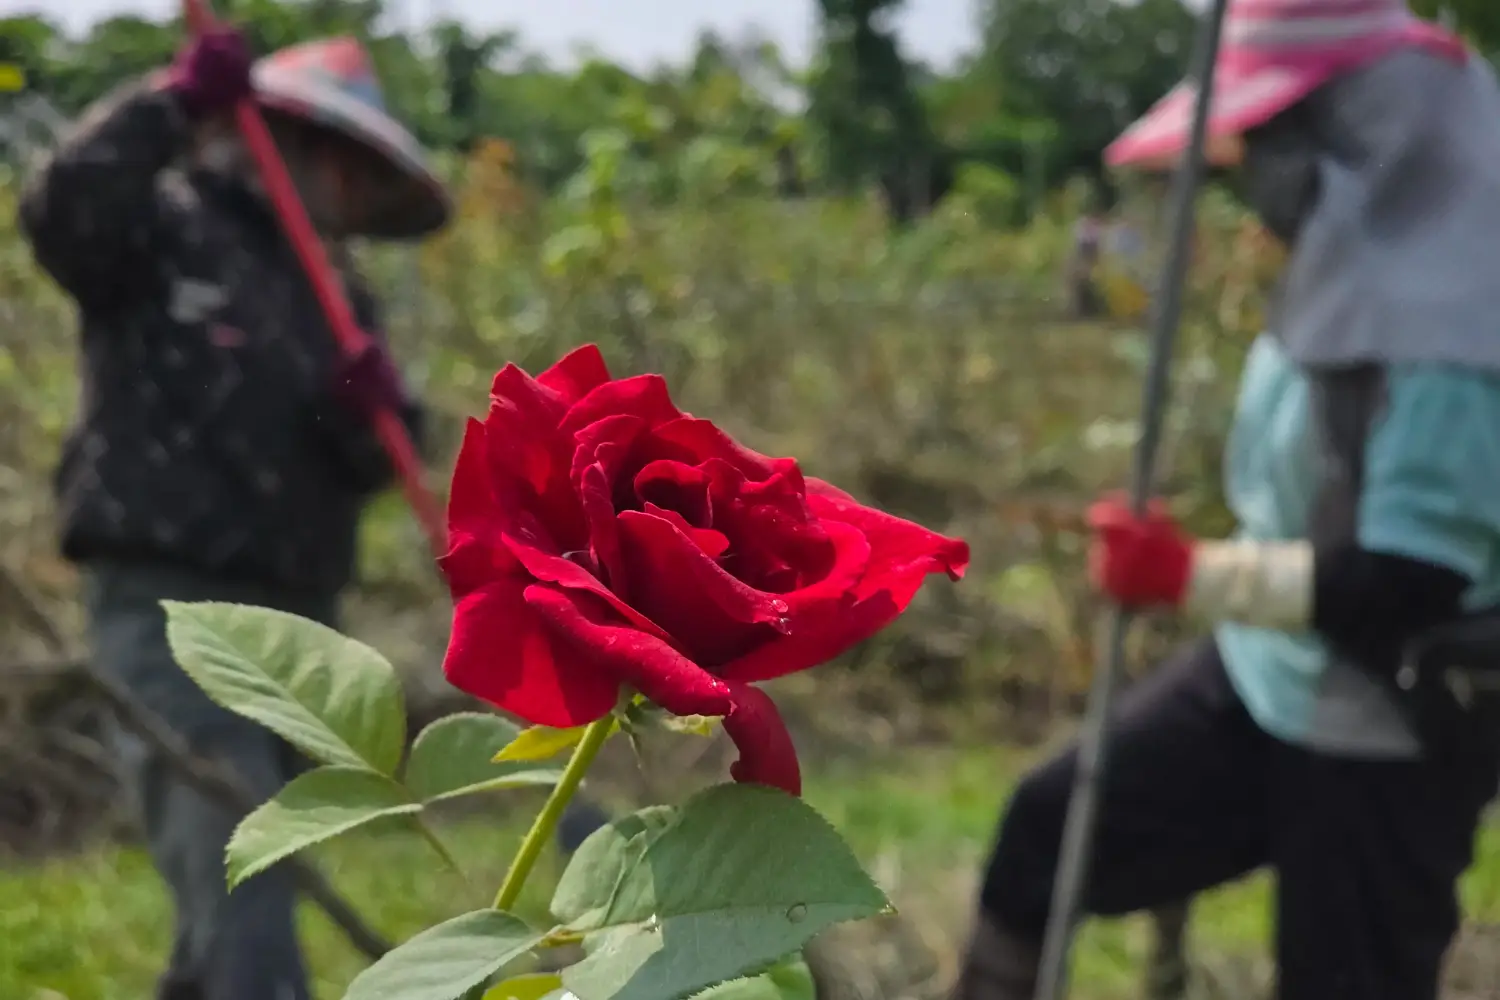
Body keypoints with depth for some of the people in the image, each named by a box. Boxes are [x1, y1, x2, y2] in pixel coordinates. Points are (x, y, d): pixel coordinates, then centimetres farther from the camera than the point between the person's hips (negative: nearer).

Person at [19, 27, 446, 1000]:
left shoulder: (336, 291, 19)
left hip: (294, 612, 8)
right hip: (170, 601, -8)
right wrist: (173, 101, -29)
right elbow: (62, 214, -22)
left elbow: (363, 468, 12)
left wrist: (377, 419, -10)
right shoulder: (167, 224, 0)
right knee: (234, 870, -16)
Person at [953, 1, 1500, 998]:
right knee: (1050, 831, 10)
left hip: (1390, 740, -9)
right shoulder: (1353, 267, 2)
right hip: (1264, 684, 9)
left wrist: (1187, 574, -25)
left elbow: (1404, 582, -30)